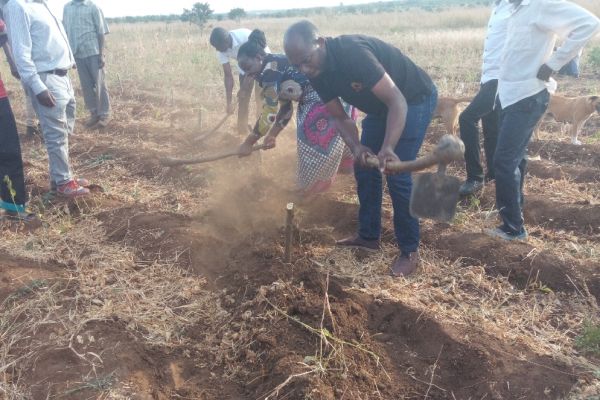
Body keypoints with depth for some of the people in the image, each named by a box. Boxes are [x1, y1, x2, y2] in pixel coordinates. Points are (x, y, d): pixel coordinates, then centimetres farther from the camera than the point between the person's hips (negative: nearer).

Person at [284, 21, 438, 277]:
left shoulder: (352, 53, -35)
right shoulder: (316, 74, -10)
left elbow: (397, 101, -37)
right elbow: (340, 117, -5)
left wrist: (388, 147, -49)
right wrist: (356, 147, -24)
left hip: (414, 99, -8)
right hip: (380, 106, 8)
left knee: (398, 174, -12)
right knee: (364, 168, 7)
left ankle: (410, 251, 2)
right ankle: (369, 236, 22)